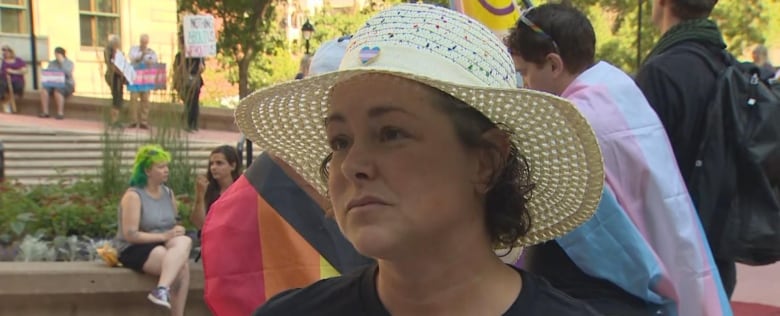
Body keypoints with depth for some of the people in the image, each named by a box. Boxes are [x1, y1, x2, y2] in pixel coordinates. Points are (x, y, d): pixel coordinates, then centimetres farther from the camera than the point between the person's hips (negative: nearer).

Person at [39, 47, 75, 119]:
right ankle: (45, 112, -27)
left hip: (67, 84, -4)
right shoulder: (52, 63, 19)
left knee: (58, 91, -37)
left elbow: (68, 73, -14)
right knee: (44, 89, -27)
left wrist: (62, 62, -14)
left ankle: (60, 113, -33)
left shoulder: (69, 63, 4)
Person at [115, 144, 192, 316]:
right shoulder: (133, 196, -7)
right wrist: (164, 236, -17)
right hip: (135, 250, -6)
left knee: (184, 241, -29)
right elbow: (130, 235, -14)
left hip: (164, 246, 6)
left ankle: (162, 289, -35)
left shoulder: (168, 193, 13)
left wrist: (177, 231, -7)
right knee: (182, 266, -29)